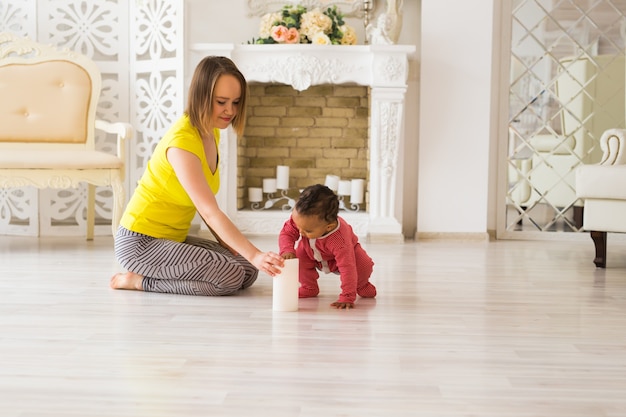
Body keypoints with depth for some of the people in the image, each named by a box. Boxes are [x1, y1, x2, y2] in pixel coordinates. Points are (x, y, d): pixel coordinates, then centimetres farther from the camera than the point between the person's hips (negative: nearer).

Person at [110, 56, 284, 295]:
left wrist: (225, 241, -5)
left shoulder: (211, 134, 4)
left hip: (174, 238, 9)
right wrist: (254, 255, -37)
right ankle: (140, 280, -6)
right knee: (230, 277, -19)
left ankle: (147, 276, 9)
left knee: (248, 272, 0)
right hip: (140, 242, -9)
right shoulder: (182, 141, -25)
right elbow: (210, 212, -31)